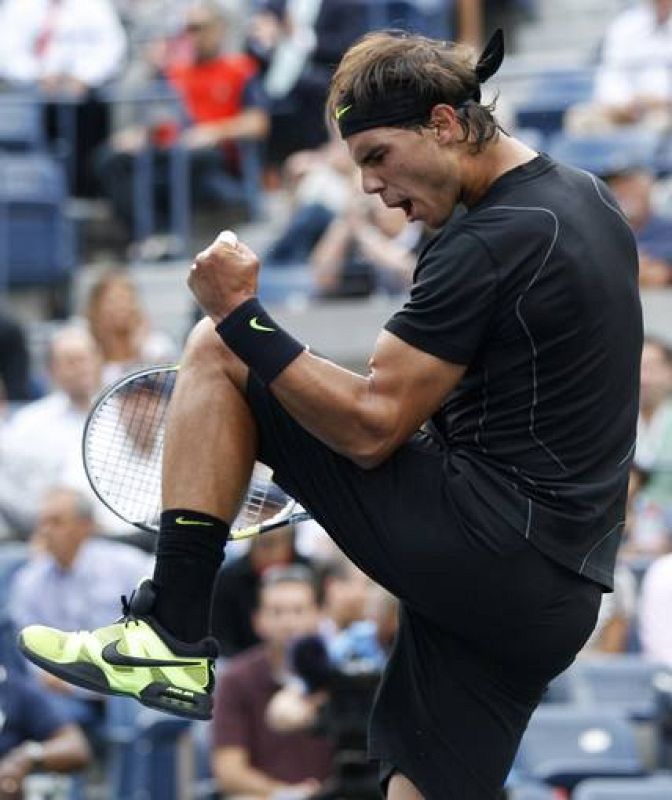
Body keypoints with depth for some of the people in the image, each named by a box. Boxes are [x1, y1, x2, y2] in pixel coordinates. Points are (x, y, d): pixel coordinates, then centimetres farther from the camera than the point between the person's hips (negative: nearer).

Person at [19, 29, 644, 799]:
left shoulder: (489, 243, -16)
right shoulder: (586, 198, 13)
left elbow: (371, 428, -17)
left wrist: (240, 314, -13)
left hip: (480, 545, -9)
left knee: (214, 355, -1)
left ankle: (173, 636, -3)